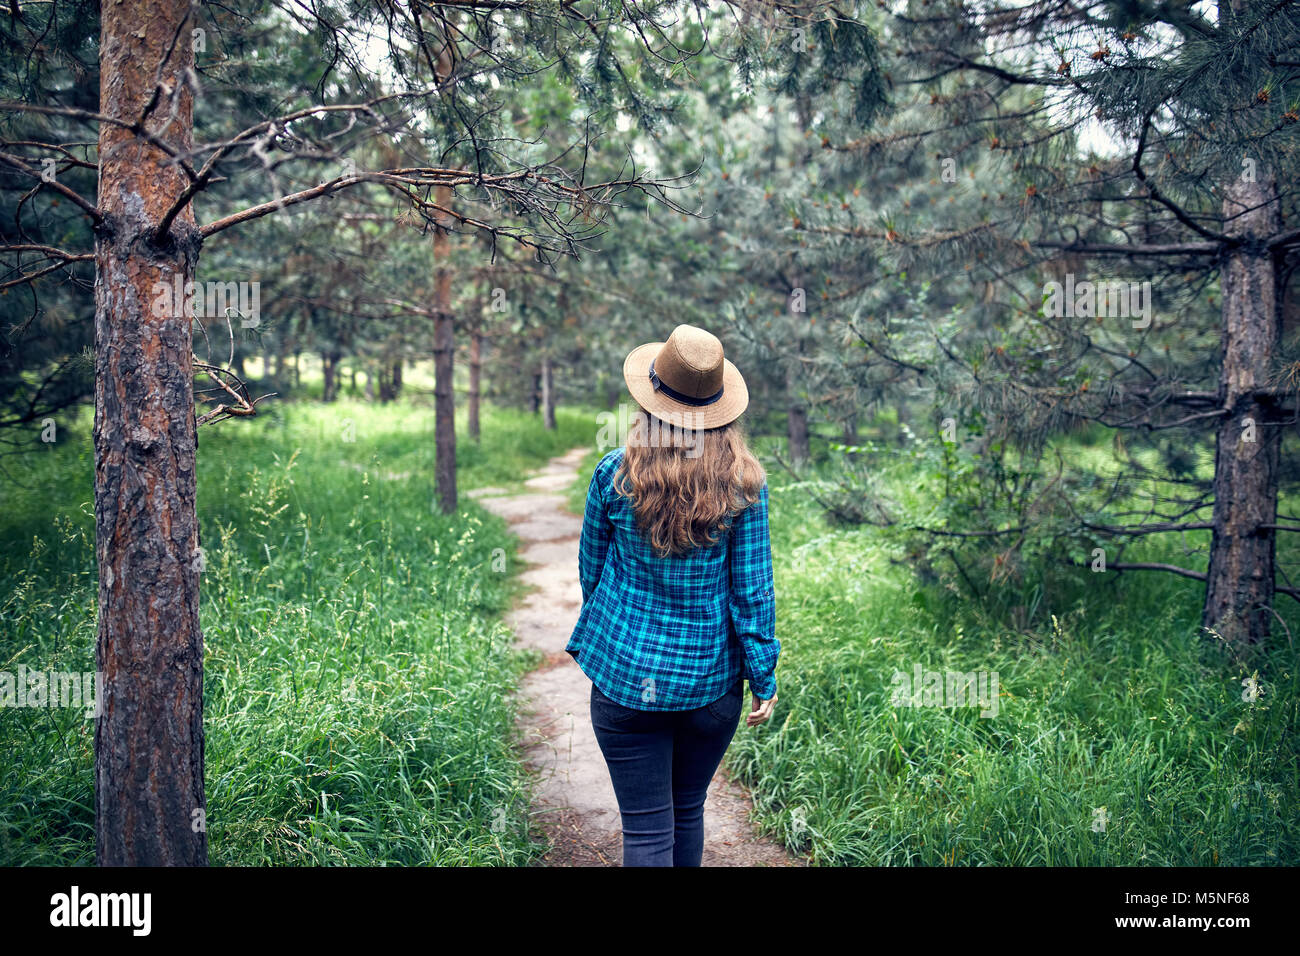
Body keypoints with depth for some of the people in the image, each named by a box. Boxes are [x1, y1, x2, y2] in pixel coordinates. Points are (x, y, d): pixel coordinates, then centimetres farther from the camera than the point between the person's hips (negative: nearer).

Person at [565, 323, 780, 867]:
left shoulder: (614, 473, -8)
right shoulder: (743, 484, -9)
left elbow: (590, 570, 5)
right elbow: (752, 591, -6)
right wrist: (764, 678, 5)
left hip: (625, 674, -1)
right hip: (711, 679, 1)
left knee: (646, 830, 5)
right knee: (689, 810, 22)